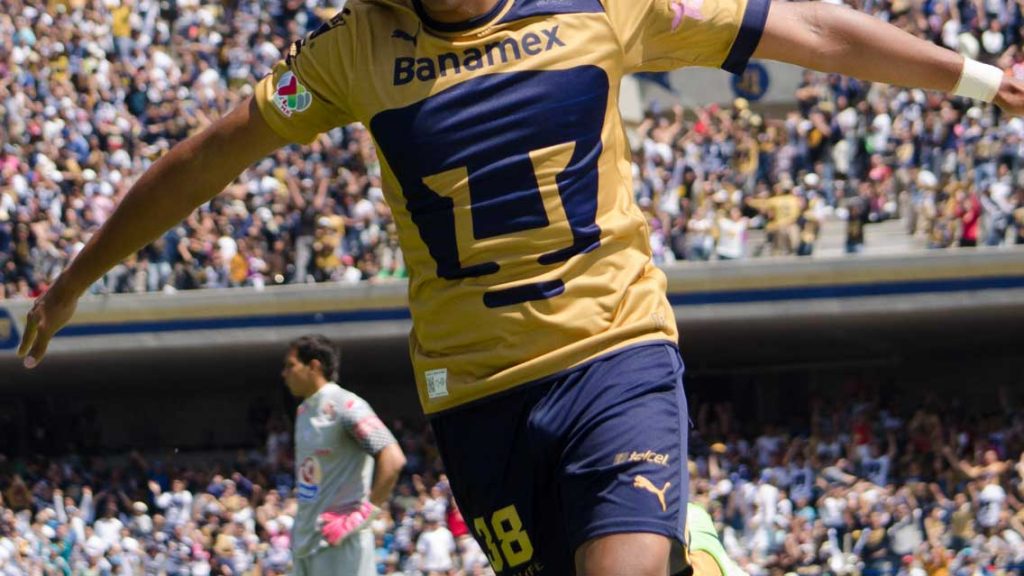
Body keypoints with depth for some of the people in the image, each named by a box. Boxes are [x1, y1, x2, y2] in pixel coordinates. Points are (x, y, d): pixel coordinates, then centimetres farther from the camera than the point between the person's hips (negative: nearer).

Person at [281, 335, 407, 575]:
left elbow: (393, 460, -21)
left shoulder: (346, 406, -13)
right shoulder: (304, 411, 14)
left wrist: (363, 514, -20)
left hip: (341, 545, -10)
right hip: (305, 544, 10)